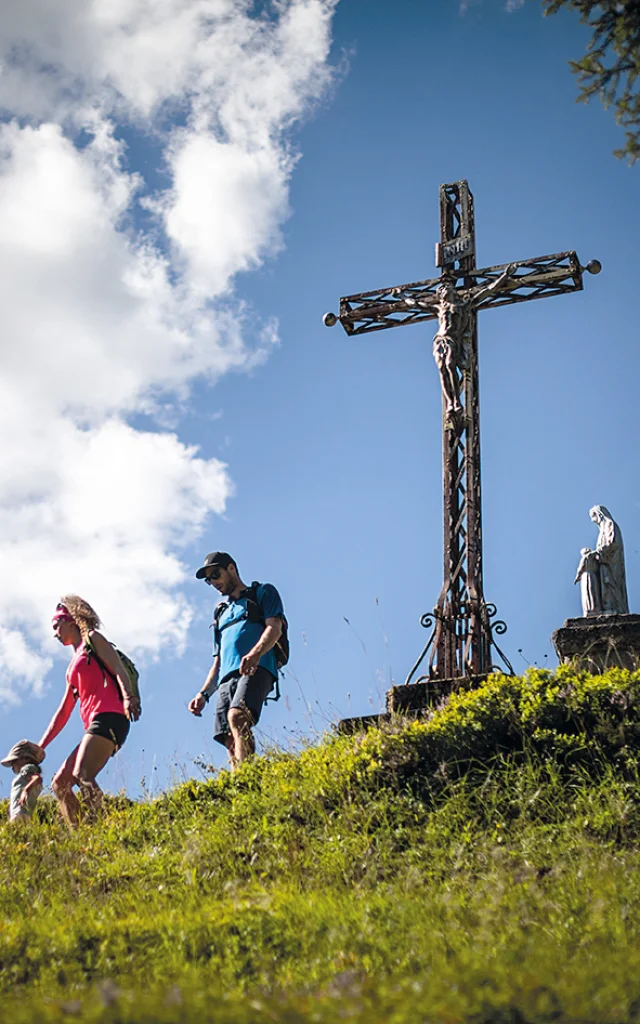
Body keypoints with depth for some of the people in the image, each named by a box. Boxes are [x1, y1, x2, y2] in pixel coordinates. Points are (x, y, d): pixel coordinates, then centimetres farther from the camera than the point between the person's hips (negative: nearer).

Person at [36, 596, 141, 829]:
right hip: (94, 726, 9)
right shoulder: (73, 667, 32)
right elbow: (63, 712, 32)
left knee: (82, 776, -27)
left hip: (108, 718, -9)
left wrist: (127, 696, -26)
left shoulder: (93, 639, 9)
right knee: (60, 783, 2)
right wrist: (40, 747, 28)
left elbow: (119, 669, -6)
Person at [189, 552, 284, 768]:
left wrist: (255, 653, -20)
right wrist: (203, 694, 18)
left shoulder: (263, 592, 18)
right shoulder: (221, 613, 36)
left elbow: (274, 628, 0)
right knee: (231, 742, -13)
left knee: (237, 718, -33)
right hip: (226, 678, 6)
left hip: (255, 670, -6)